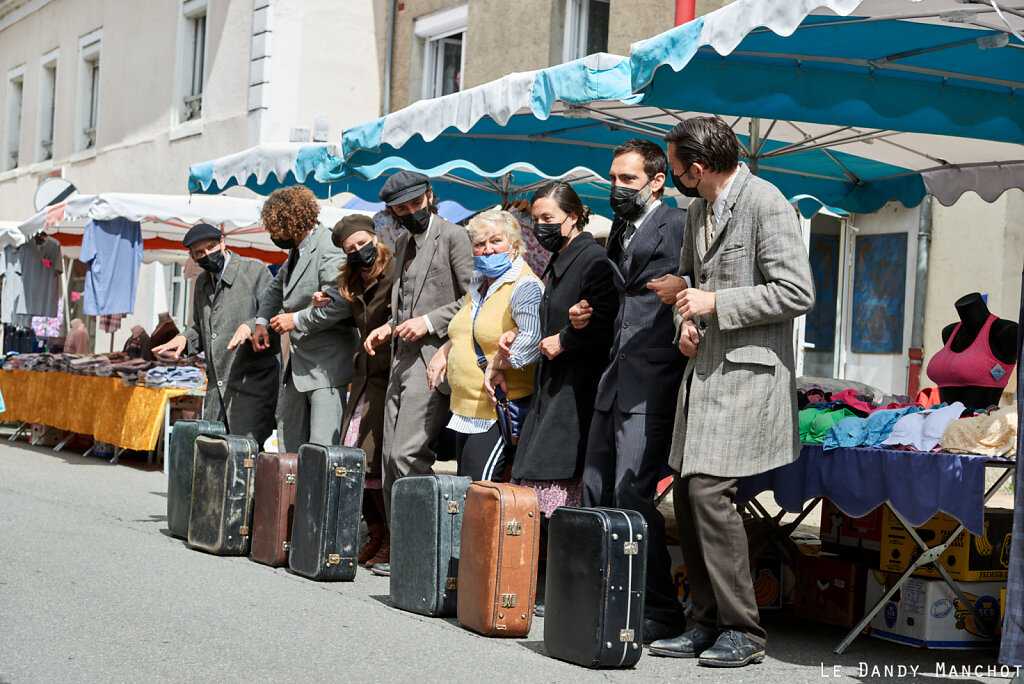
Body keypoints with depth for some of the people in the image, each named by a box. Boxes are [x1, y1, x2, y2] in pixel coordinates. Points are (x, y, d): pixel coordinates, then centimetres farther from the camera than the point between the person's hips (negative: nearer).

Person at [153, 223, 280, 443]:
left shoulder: (255, 271, -5)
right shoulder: (202, 282, 17)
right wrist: (184, 338, 8)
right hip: (217, 386, 7)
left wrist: (250, 326, -28)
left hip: (253, 383, -7)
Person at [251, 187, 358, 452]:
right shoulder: (297, 251, 12)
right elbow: (278, 286, 30)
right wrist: (262, 321, 17)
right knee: (289, 441, 14)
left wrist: (297, 320, -17)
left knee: (322, 447, -12)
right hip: (298, 364, 10)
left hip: (326, 364, -10)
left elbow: (341, 304, -27)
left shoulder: (329, 252, -18)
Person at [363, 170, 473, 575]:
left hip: (434, 359, -9)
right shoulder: (402, 244, 20)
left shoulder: (453, 236, -5)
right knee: (391, 458, 7)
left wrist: (430, 321, -15)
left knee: (407, 454, -16)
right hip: (403, 360, 9)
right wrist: (390, 327, 13)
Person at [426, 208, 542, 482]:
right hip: (466, 410, 10)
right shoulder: (477, 284, 15)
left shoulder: (525, 287, -14)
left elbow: (533, 338, -30)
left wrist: (497, 366, -20)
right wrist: (444, 352, 14)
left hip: (501, 412, -10)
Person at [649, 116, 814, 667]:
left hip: (748, 371, -9)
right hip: (704, 370, 9)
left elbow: (797, 293, -18)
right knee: (687, 493, 7)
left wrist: (715, 304, -15)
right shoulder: (697, 211, 15)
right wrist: (687, 320, 10)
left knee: (709, 490, -15)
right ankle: (708, 622, 17)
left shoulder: (765, 203, -12)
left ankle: (743, 631, -5)